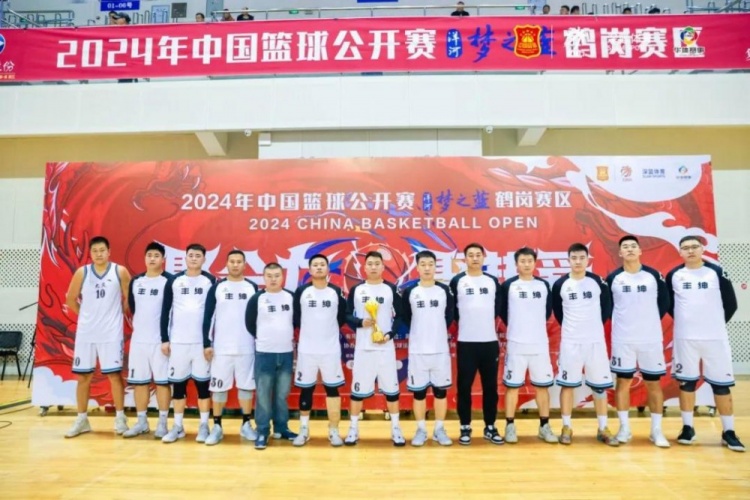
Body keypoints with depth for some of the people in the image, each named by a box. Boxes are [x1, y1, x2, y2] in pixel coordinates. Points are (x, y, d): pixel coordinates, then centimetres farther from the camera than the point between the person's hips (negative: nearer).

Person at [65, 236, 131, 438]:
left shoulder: (120, 271, -3)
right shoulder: (82, 272, 2)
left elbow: (129, 298, 5)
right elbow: (70, 299, 12)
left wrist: (115, 314, 6)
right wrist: (86, 315, 9)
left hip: (111, 333, -2)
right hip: (85, 332, 2)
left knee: (114, 375, 1)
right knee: (83, 376, 8)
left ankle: (120, 418, 11)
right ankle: (82, 420, 20)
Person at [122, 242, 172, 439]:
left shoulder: (169, 281, -7)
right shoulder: (135, 281, 10)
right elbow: (132, 308, 20)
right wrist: (141, 325, 13)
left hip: (160, 340, -5)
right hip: (138, 339, 6)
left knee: (162, 381, 1)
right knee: (138, 381, 10)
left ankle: (162, 423, 10)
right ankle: (141, 422, 21)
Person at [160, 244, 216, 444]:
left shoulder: (211, 281, 0)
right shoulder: (174, 281, 5)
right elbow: (165, 311, 7)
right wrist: (164, 339, 2)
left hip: (202, 342, -2)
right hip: (178, 341, 2)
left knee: (203, 383, 5)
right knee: (178, 383, 8)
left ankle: (204, 426, 15)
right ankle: (178, 426, 19)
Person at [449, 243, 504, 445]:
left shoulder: (493, 282, 8)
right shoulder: (457, 281, 0)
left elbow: (498, 309, 13)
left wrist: (486, 322, 9)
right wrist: (465, 321, 5)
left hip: (490, 341, 2)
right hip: (466, 342, -2)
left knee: (490, 386, 8)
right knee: (464, 386, 2)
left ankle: (490, 427, 20)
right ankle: (465, 428, 14)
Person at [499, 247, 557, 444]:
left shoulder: (543, 285, 5)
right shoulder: (508, 285, -3)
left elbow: (548, 311, 14)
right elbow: (502, 311, 4)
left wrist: (535, 326, 12)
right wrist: (517, 327, 9)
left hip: (540, 344, 3)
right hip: (516, 344, -2)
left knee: (543, 385, 8)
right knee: (512, 385, 3)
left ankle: (544, 427, 19)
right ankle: (510, 427, 13)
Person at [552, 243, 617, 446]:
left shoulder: (598, 282, -1)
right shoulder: (560, 284, -3)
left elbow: (607, 306, 10)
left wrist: (598, 324, 5)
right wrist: (570, 326, 8)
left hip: (596, 341, 1)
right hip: (570, 342, -1)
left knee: (600, 385, 6)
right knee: (567, 384, 4)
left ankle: (603, 429, 18)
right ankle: (566, 427, 14)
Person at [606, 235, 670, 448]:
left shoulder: (654, 275, 0)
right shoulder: (613, 278, -1)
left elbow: (664, 303, 8)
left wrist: (651, 321, 5)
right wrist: (622, 321, 3)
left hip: (651, 338, 1)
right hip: (623, 339, 0)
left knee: (654, 383, 6)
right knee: (623, 382, 5)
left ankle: (656, 431, 17)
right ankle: (624, 428, 17)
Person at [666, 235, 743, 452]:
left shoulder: (717, 272, -2)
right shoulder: (673, 275, 1)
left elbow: (731, 304, 3)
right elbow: (667, 303, 11)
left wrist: (717, 323, 6)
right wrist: (684, 320, 8)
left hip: (715, 337, -1)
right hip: (685, 338, 1)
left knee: (722, 384, 4)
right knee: (686, 382, 7)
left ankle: (728, 432, 15)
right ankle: (687, 428, 18)